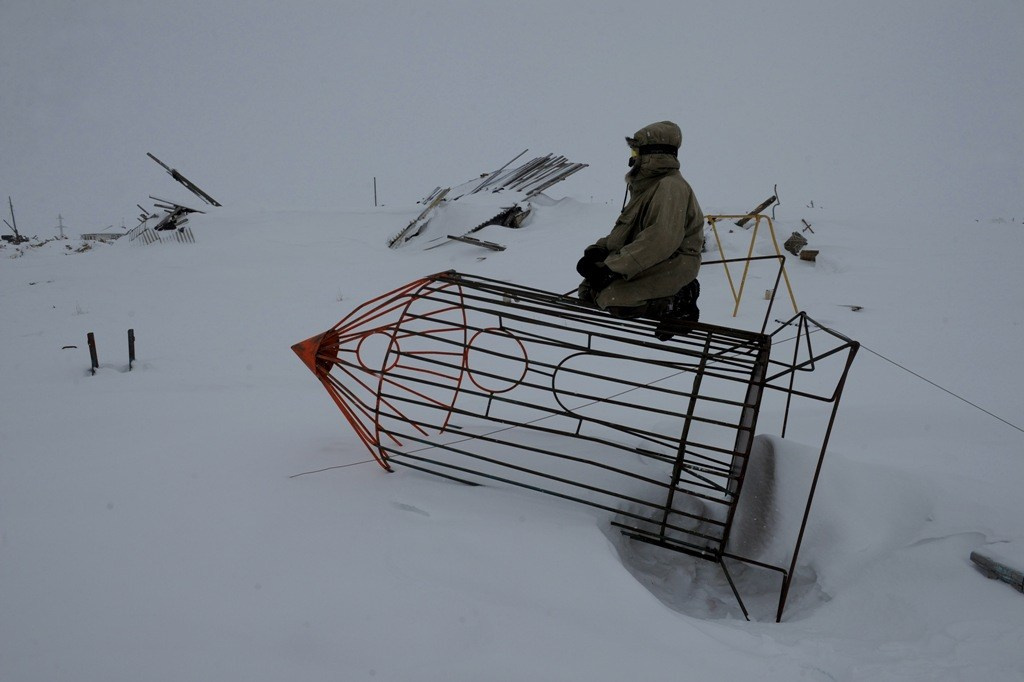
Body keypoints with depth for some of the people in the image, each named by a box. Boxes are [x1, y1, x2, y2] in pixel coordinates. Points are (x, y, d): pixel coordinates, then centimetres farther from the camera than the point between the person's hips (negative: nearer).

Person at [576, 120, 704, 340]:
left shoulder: (671, 186, -19)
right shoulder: (647, 186, 16)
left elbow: (662, 240, -30)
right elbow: (624, 230, 19)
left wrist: (613, 267, -29)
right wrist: (599, 249, 0)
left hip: (673, 266, -10)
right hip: (653, 262, 10)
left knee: (610, 298, -24)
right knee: (588, 289, 5)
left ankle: (676, 302, -7)